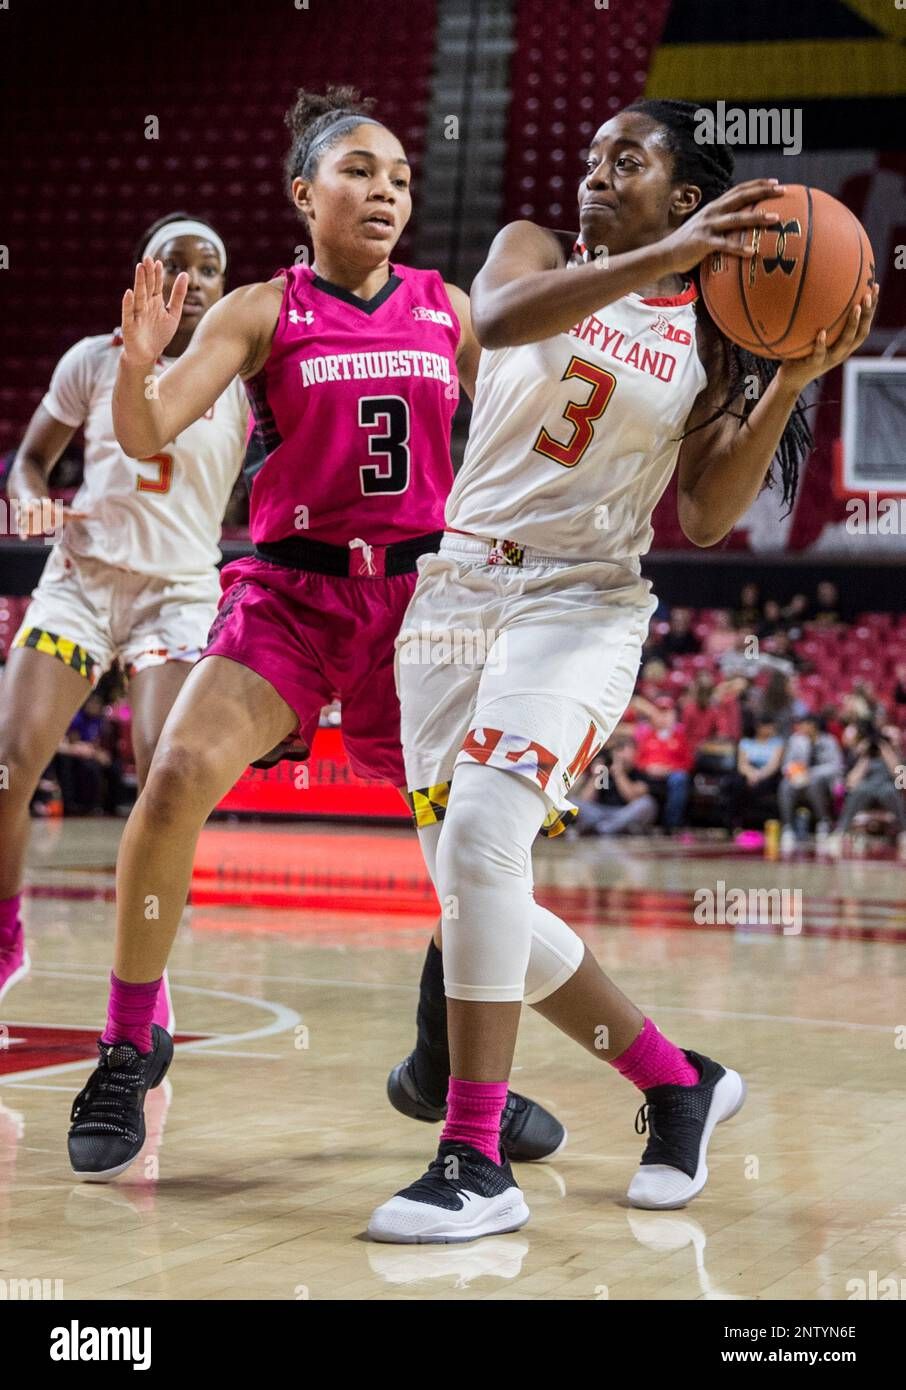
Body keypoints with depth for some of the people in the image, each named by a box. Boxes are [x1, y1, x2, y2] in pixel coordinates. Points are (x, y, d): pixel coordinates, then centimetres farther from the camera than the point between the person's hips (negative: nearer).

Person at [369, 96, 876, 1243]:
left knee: (480, 833, -27)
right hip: (454, 587, 4)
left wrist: (788, 386, -13)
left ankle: (478, 1164, -21)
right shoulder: (536, 251, 7)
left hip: (581, 601, -4)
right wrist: (661, 259, -30)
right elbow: (497, 318, -19)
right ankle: (676, 1080, 23)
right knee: (476, 887, 4)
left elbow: (705, 519, -1)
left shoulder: (712, 333, 5)